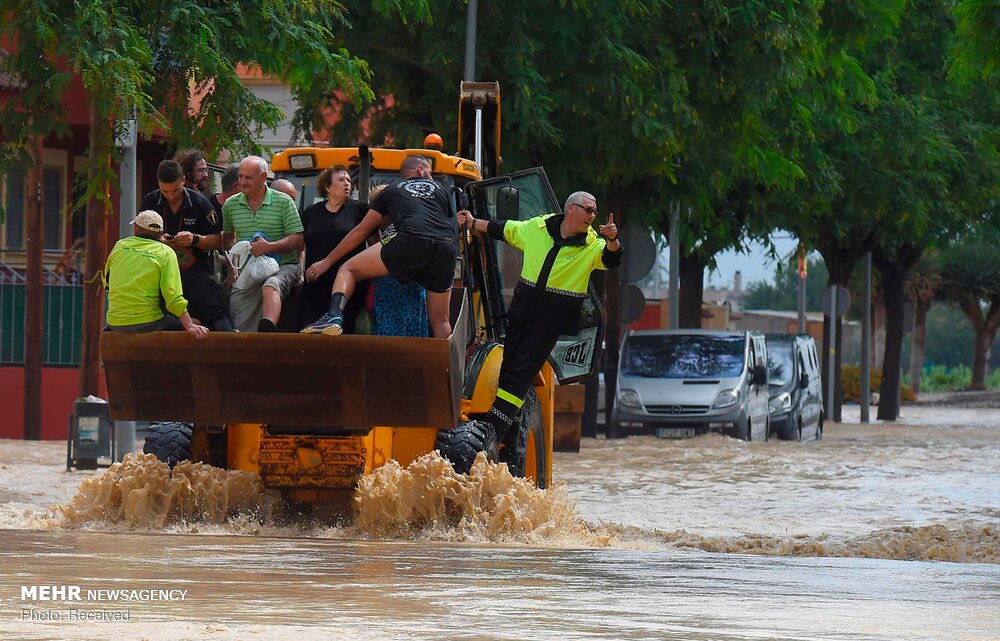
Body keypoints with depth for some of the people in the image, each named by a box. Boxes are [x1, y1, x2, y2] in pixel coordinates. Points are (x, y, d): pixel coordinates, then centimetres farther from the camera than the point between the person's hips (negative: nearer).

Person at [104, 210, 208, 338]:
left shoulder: (120, 246, 10)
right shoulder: (166, 253, 0)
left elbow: (106, 282, 23)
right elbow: (174, 296, -11)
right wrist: (190, 326, -12)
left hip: (116, 324, 5)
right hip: (147, 324, -4)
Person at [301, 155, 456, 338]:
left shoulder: (391, 191, 28)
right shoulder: (440, 189, 33)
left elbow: (361, 231, 28)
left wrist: (327, 262, 33)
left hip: (412, 242, -3)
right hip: (447, 251, 3)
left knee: (348, 270, 8)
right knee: (440, 321, 16)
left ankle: (334, 316, -17)